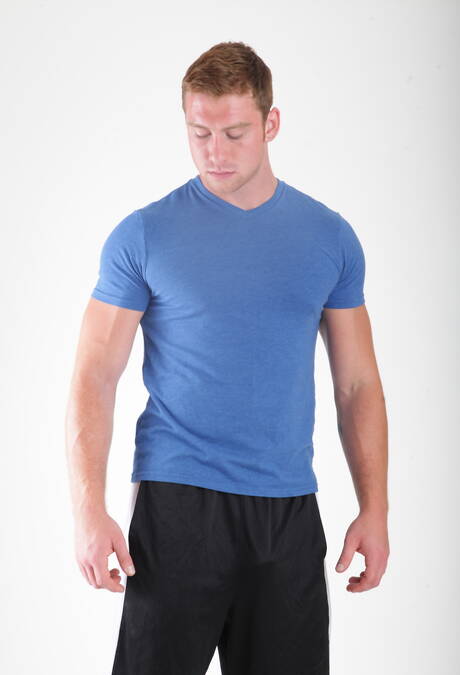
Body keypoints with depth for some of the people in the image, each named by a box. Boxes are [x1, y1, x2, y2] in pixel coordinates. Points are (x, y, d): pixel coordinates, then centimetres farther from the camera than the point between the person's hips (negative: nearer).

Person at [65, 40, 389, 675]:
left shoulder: (330, 237, 6)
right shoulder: (143, 235, -2)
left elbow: (356, 385, 10)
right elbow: (95, 377, -3)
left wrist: (375, 508, 3)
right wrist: (89, 509, -14)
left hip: (289, 511, 3)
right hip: (177, 503, -3)